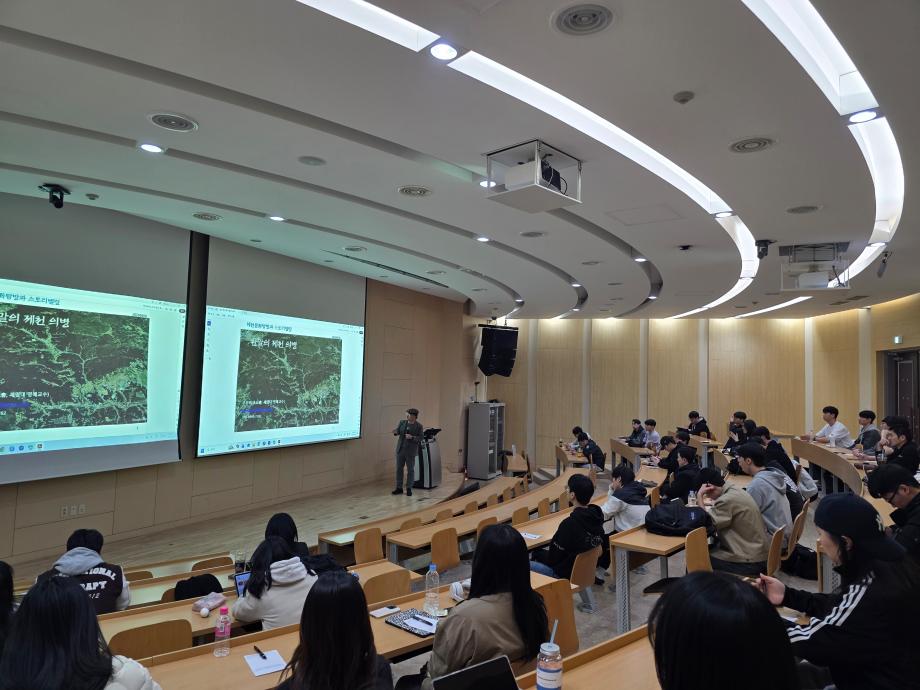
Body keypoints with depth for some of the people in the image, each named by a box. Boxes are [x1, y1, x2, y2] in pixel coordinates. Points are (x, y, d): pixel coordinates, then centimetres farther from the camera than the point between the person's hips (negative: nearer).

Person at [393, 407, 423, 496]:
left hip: (411, 451, -3)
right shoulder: (402, 422, 3)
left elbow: (420, 438, -7)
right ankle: (399, 488, 17)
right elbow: (397, 431, -1)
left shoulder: (419, 426, -6)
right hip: (400, 449, 3)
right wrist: (395, 432, -24)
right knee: (399, 469, 7)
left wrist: (412, 437, -23)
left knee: (410, 470, 3)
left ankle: (409, 489, 13)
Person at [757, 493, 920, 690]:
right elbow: (838, 607, 10)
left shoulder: (872, 589, -30)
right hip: (876, 672, 7)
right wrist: (787, 595, 4)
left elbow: (811, 642, -23)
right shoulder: (884, 563, -3)